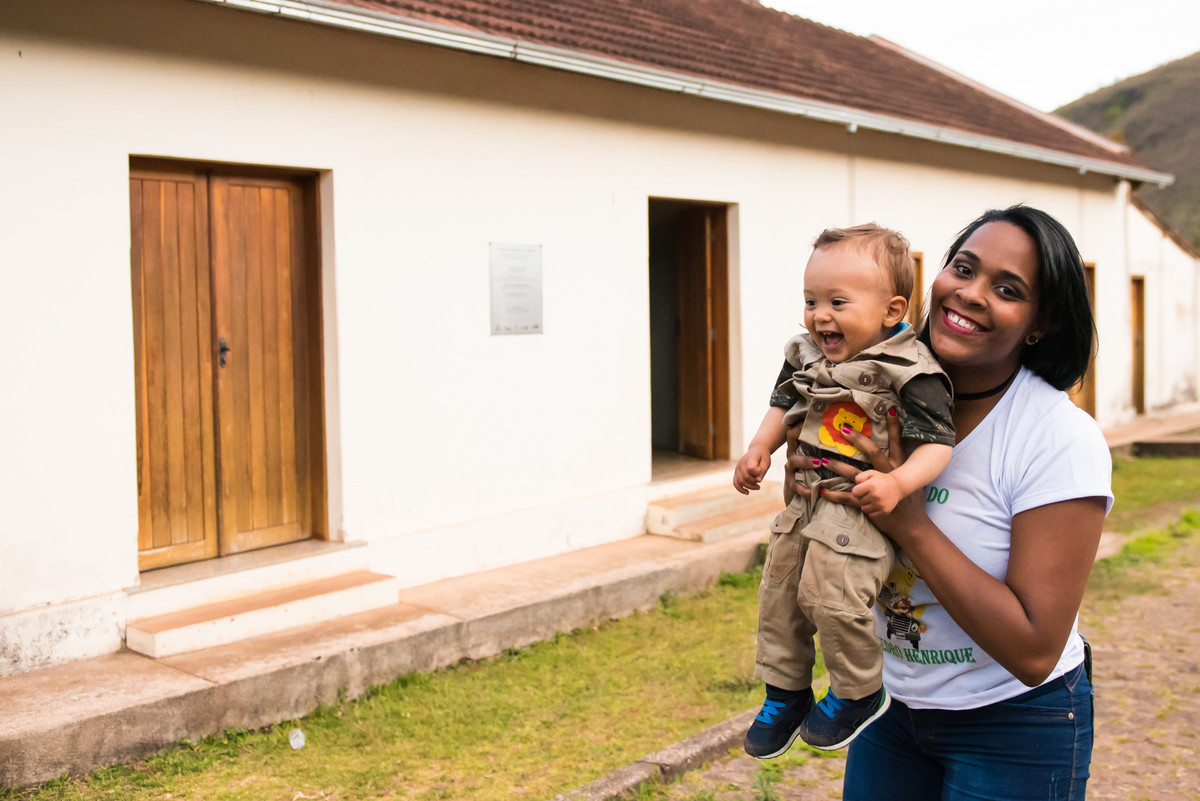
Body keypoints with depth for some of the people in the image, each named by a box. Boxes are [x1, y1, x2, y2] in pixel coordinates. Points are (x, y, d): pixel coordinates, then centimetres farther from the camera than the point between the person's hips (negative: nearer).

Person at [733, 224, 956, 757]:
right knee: (778, 591, 11)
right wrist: (760, 448, 5)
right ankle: (786, 694, 31)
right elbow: (784, 406, 21)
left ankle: (860, 693, 9)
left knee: (831, 595, -18)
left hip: (862, 502, -8)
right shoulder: (806, 357, 5)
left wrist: (898, 483, -33)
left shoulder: (909, 373, -17)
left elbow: (938, 443, -19)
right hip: (806, 499, 8)